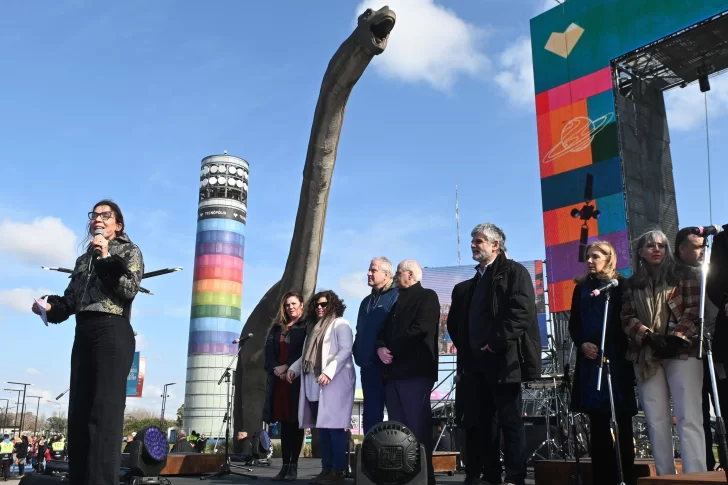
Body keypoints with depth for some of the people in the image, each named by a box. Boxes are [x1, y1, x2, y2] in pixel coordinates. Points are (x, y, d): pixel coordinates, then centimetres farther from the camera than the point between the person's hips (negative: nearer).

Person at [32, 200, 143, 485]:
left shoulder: (129, 251, 9)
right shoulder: (84, 258, 26)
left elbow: (129, 290, -7)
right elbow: (71, 299, 18)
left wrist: (106, 258, -11)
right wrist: (49, 306, -1)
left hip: (112, 332, -7)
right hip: (83, 334, 7)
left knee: (104, 413, -13)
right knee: (78, 413, 2)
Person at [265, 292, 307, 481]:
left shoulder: (306, 326, 4)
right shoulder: (277, 327, 18)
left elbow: (305, 351, -6)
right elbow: (269, 350, 9)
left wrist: (287, 367, -12)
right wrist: (276, 369, -7)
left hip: (298, 379, -4)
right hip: (279, 379, 4)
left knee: (295, 422, -3)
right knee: (284, 423, 3)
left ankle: (293, 466, -1)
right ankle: (285, 465, 5)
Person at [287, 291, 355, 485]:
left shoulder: (340, 324, -1)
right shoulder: (315, 327, 24)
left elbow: (345, 351, -14)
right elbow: (307, 354, 26)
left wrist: (328, 372, -24)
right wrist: (294, 368, 10)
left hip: (334, 383, -8)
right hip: (314, 386, 8)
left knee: (334, 427, -9)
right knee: (322, 427, 7)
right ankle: (326, 469, 10)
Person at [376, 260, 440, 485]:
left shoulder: (427, 297, 0)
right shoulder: (398, 302, 25)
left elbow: (420, 330, -14)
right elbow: (384, 331, 20)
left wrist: (392, 349, -7)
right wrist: (380, 347, -2)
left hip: (415, 370, -8)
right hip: (394, 371, 8)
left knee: (417, 425, -7)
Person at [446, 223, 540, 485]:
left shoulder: (514, 272, 0)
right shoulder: (468, 286, 21)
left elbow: (522, 311, -14)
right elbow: (454, 323, 26)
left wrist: (496, 343, -18)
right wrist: (464, 348, 11)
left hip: (503, 359, -7)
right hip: (475, 361, 7)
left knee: (510, 421, -3)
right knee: (480, 422, 9)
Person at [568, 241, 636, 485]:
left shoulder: (620, 285, 3)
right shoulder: (581, 288, 14)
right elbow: (573, 324, 12)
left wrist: (607, 349, -12)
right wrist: (583, 344, -6)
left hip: (616, 360, -3)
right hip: (589, 360, 4)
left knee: (621, 422, -1)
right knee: (597, 423, 5)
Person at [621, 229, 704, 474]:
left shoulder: (684, 277, 8)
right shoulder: (632, 284, 15)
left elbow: (694, 312, -1)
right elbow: (627, 318, 6)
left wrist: (676, 337, -15)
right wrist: (649, 337, -12)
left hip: (682, 352, -3)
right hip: (646, 357, 3)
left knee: (689, 417, -11)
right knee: (656, 421, 2)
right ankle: (665, 476, 7)